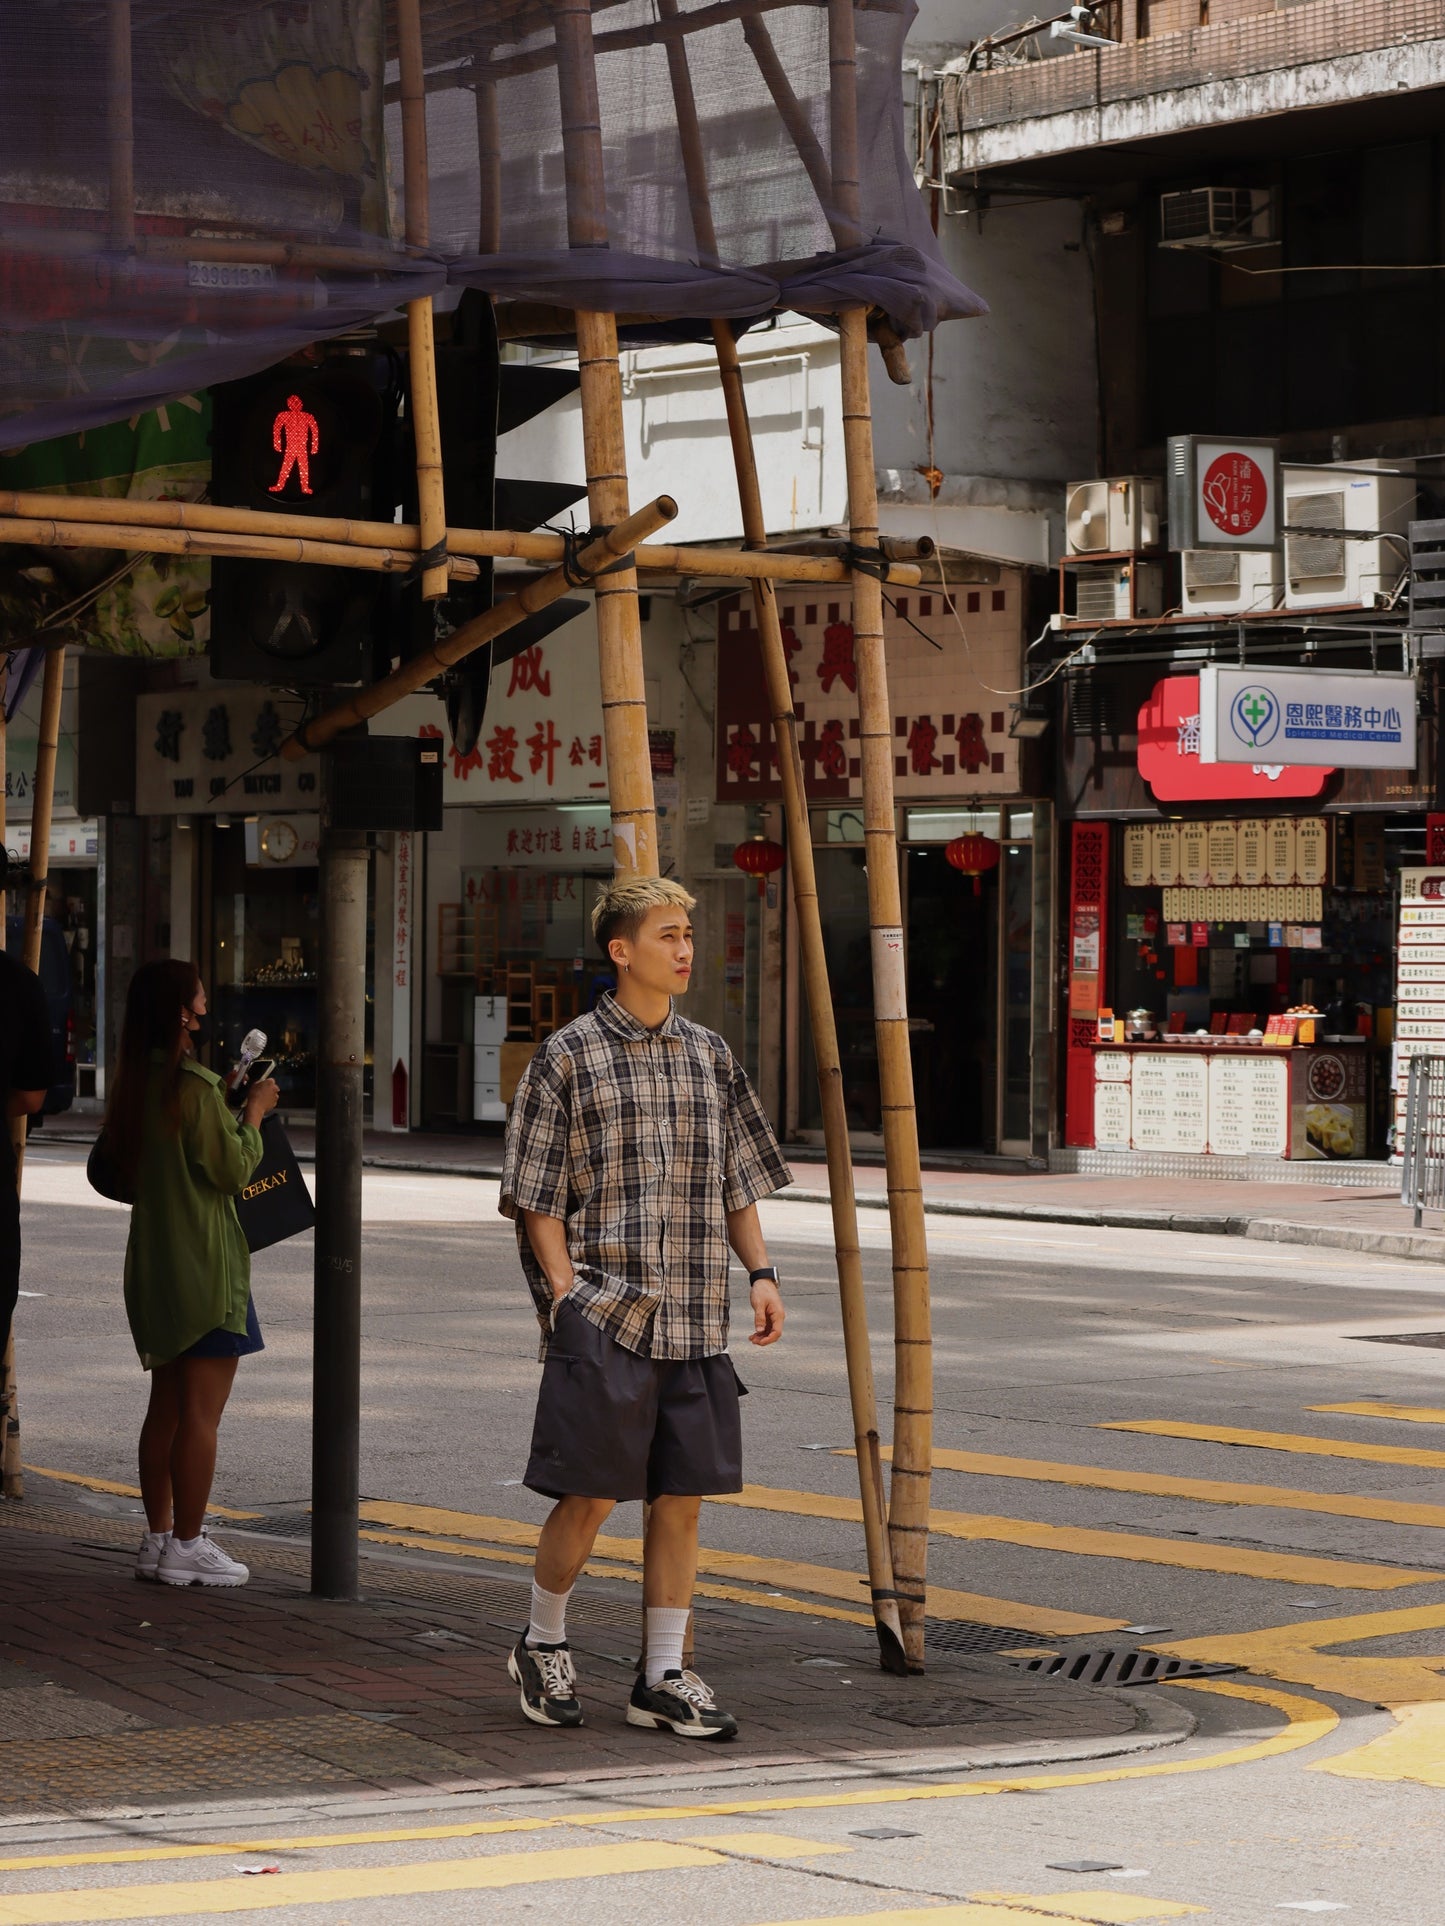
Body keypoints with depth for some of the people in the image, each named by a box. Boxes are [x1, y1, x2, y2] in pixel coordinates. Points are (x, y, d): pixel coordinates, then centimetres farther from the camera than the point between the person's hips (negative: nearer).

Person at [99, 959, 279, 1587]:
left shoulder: (137, 1082, 8)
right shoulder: (194, 1085, -17)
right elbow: (232, 1170, -15)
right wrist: (253, 1113, 1)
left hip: (153, 1264, 9)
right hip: (205, 1265, -9)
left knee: (167, 1405, 14)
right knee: (201, 1411, -4)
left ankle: (158, 1537, 17)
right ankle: (186, 1546, -3)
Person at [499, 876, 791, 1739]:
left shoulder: (710, 1056, 13)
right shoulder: (568, 1057, -1)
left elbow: (740, 1181, 19)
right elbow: (537, 1195, -1)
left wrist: (762, 1274, 6)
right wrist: (567, 1293, -10)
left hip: (696, 1317, 5)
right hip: (603, 1313, -5)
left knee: (683, 1498, 5)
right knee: (591, 1494, -3)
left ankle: (665, 1677, 13)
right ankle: (542, 1645, 19)